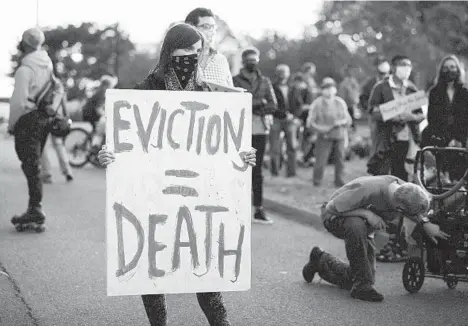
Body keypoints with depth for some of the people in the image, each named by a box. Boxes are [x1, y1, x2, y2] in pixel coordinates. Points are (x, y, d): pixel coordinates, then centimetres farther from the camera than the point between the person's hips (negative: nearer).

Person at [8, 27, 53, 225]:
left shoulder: (24, 70, -15)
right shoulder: (47, 64, 8)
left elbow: (19, 101, -16)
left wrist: (11, 124, -5)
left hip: (28, 120, -8)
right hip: (44, 118, 8)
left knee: (31, 165, -6)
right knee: (34, 164, 14)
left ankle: (35, 210, -8)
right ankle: (35, 209, 18)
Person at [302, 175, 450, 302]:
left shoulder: (404, 189, -18)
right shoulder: (367, 189, -39)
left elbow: (414, 212, 7)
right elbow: (332, 207, -30)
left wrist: (425, 223, -11)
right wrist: (366, 213, -37)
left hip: (364, 224, 6)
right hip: (335, 216, -6)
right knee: (357, 225, -42)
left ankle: (321, 260, 28)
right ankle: (362, 286, -31)